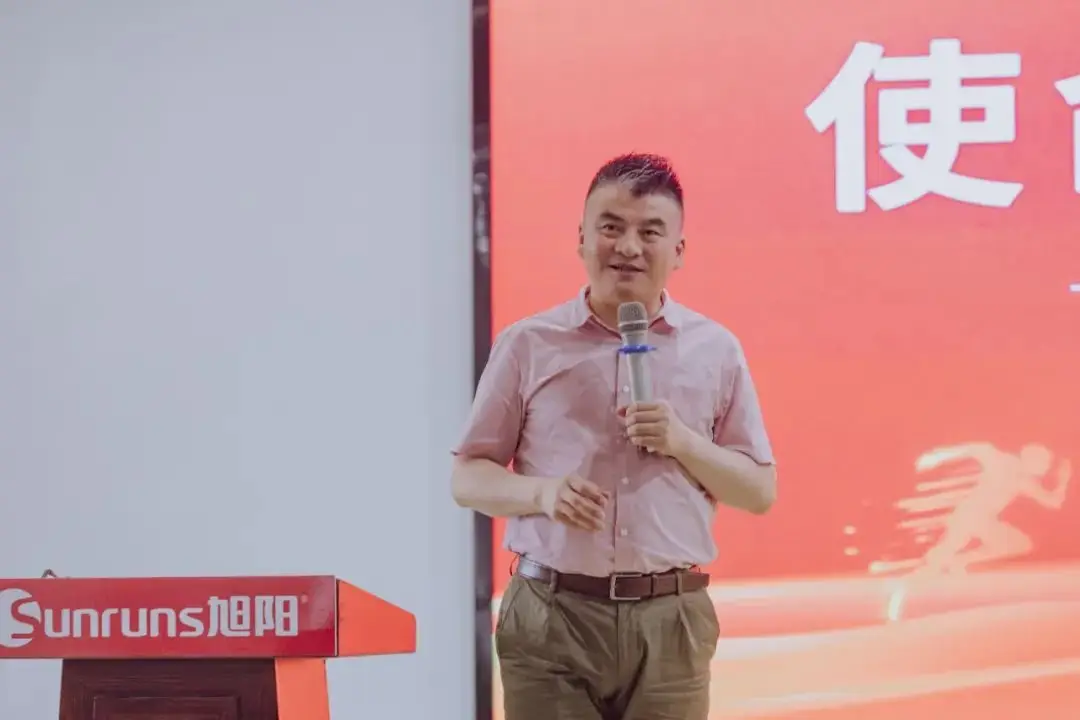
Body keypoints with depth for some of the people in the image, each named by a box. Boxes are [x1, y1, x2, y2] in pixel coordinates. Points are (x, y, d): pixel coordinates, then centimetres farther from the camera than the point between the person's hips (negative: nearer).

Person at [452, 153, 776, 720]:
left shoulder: (716, 350, 8)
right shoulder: (528, 345, 5)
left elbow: (760, 491, 10)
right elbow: (468, 478, 8)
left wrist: (683, 442, -8)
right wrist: (542, 492, -12)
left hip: (670, 621, 1)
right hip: (552, 617, -1)